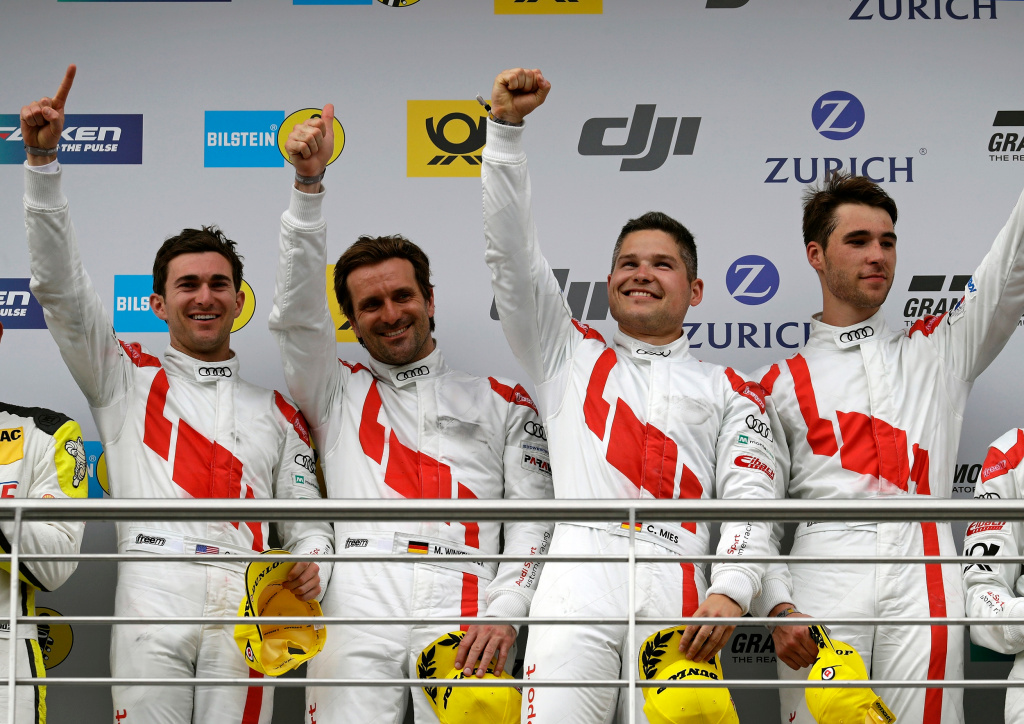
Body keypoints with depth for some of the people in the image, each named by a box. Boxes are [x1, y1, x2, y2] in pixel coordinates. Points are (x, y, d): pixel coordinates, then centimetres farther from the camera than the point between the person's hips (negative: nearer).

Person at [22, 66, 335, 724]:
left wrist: (312, 565, -6)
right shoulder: (126, 380, 19)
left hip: (246, 611, 1)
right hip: (152, 606, -1)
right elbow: (60, 286, 9)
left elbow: (305, 521, 19)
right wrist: (43, 159, 0)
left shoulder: (277, 411, 23)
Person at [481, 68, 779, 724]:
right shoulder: (571, 355, 27)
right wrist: (506, 126, 8)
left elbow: (750, 496, 8)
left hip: (677, 596, 0)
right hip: (578, 584, 0)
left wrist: (731, 591, -11)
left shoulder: (729, 391, 22)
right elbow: (513, 253, 17)